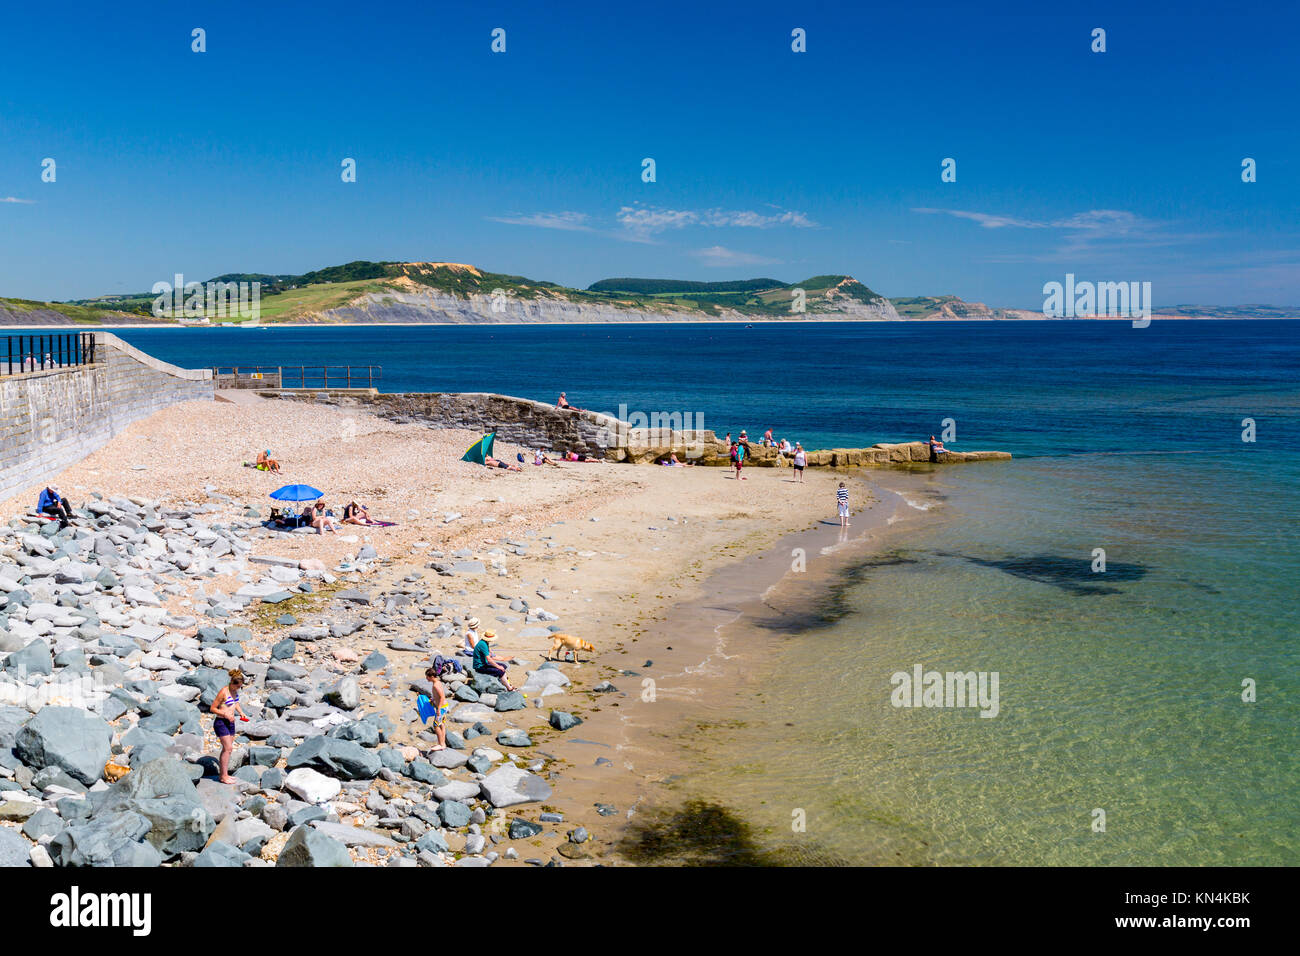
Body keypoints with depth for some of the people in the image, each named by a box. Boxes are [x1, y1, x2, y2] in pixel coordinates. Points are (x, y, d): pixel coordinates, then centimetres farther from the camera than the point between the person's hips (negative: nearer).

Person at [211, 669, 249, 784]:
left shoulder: (235, 690, 3)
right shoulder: (223, 692, -20)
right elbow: (213, 708, -15)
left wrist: (241, 712, 5)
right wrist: (225, 714, -23)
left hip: (230, 723, 8)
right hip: (221, 723, -8)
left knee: (227, 749, 12)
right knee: (228, 748, -9)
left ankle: (224, 774, 20)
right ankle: (224, 776, -1)